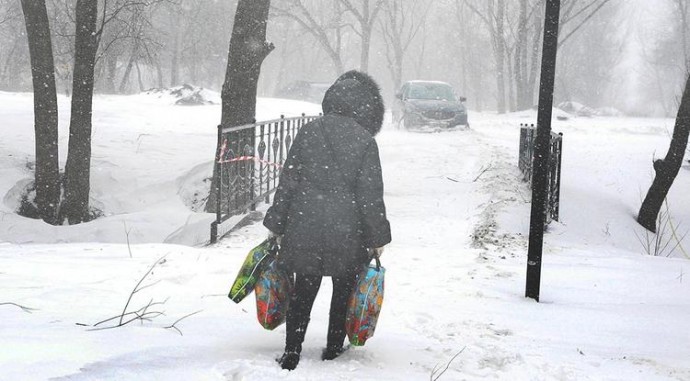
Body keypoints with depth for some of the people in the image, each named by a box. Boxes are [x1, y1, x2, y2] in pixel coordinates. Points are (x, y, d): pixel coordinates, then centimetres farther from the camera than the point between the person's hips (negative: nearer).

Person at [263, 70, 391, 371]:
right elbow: (370, 194, -9)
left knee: (303, 291, 9)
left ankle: (291, 354, 7)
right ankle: (333, 348, 27)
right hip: (347, 233, -2)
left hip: (305, 229, 2)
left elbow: (287, 182, 2)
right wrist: (377, 237, 0)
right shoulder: (364, 141, -10)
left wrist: (277, 224, 11)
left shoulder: (308, 133, -1)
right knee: (343, 290, 17)